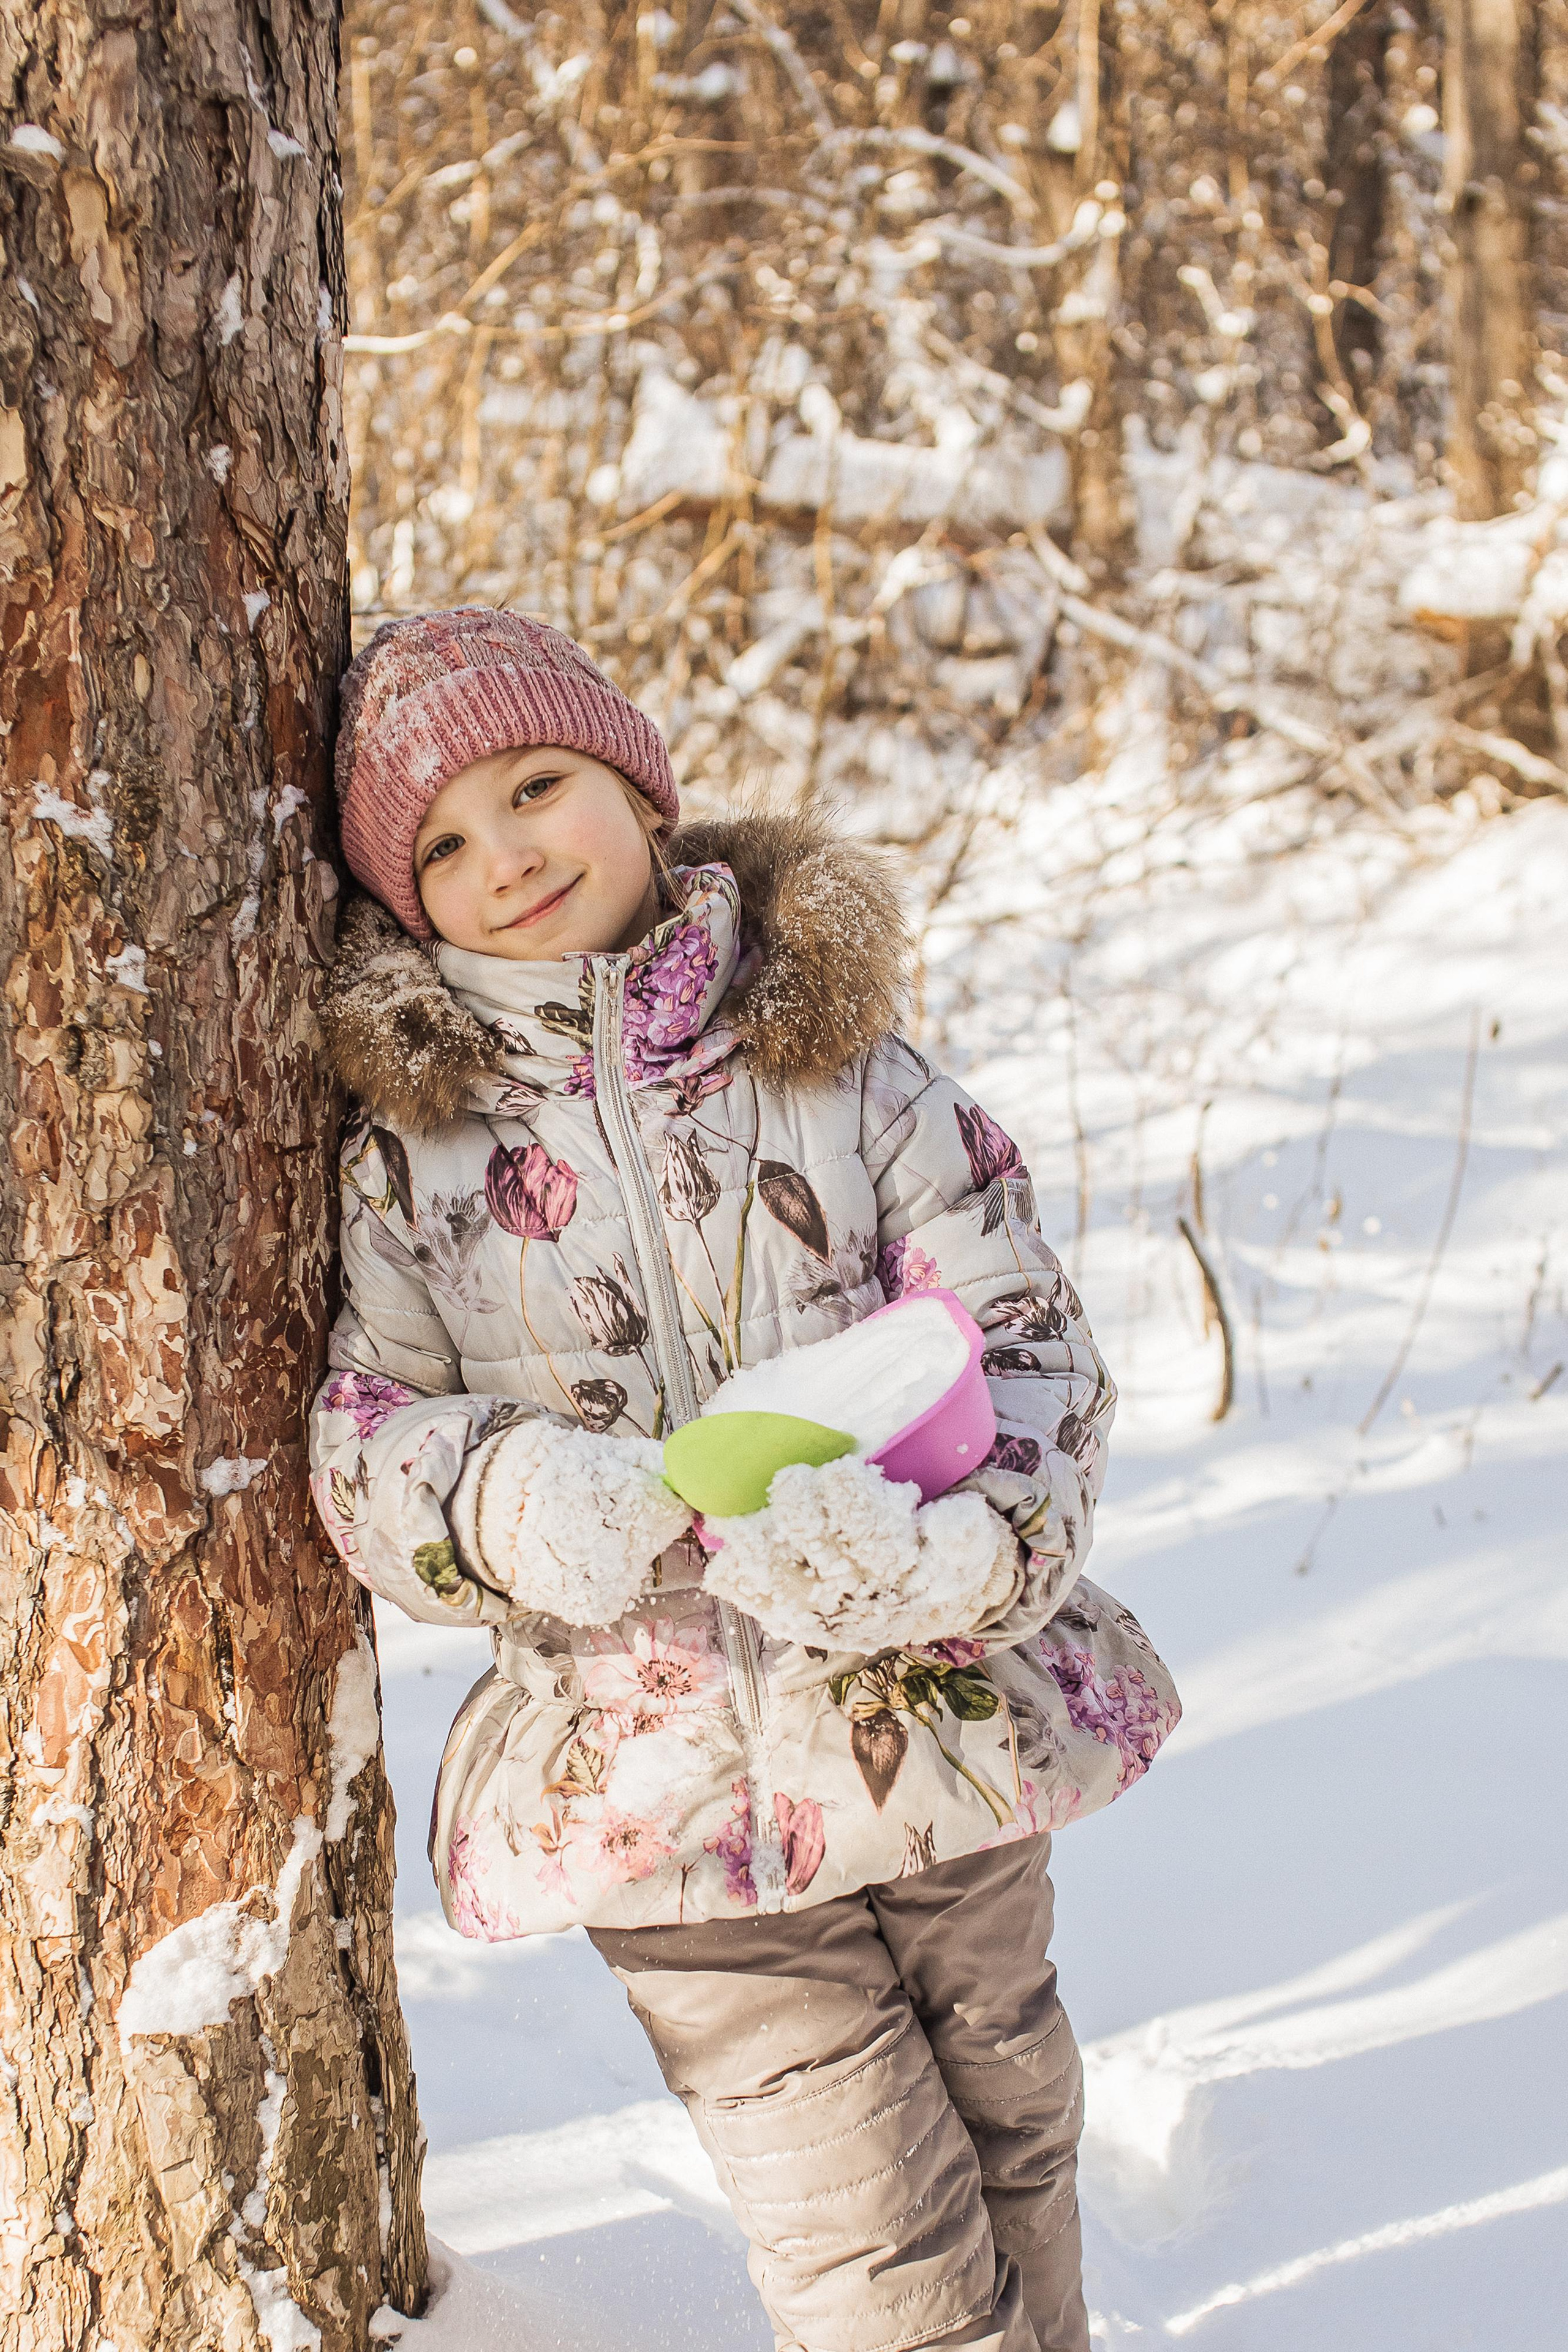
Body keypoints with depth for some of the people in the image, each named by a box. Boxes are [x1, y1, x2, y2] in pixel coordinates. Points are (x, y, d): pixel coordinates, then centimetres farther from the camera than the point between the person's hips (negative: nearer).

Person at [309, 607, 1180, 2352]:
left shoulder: (843, 1064, -2)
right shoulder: (407, 1150, -2)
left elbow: (1028, 1347, -4)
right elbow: (356, 1436, 2)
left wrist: (929, 1545, -23)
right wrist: (509, 1502, -20)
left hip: (949, 1729, 2)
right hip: (664, 1795, -2)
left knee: (1011, 2152, 22)